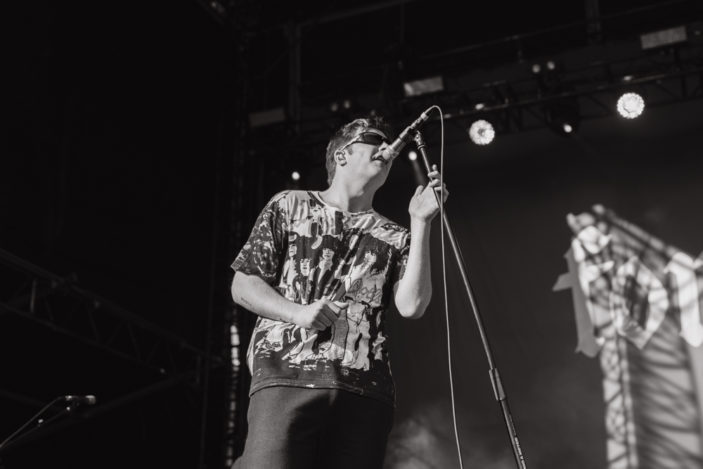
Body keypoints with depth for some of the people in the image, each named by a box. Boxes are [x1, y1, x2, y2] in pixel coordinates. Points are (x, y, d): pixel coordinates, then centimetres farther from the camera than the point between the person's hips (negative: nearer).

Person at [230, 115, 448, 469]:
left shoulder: (394, 237, 20)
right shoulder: (289, 207, 16)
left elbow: (412, 305, 3)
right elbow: (243, 286, 12)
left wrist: (419, 223, 1)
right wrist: (297, 313, -7)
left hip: (365, 391, 3)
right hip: (286, 377, -2)